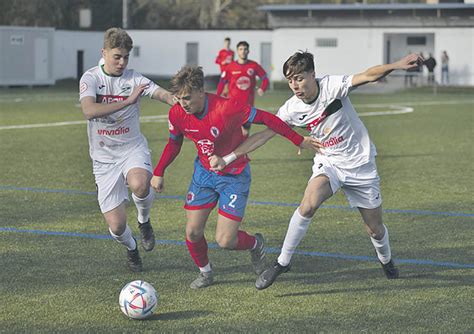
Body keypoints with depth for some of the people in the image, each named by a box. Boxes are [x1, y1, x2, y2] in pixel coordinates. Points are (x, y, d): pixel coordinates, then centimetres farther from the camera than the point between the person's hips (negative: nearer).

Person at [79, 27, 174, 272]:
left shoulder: (134, 79, -4)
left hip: (132, 149, 0)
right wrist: (128, 101, -31)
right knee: (116, 226, -4)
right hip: (104, 158, 0)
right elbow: (89, 111, -26)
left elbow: (161, 93, -20)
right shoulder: (91, 78, -7)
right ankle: (131, 248, 35)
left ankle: (144, 221, 0)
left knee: (139, 185, -36)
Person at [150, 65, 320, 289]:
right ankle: (205, 272, 28)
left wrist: (299, 141, -12)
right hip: (203, 172, 5)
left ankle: (255, 243, 25)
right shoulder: (177, 114, -14)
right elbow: (174, 143, 8)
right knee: (192, 232, -1)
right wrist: (159, 172, 5)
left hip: (234, 176, -5)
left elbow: (266, 119, -19)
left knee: (224, 241, -10)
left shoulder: (227, 108, -30)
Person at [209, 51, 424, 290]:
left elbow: (368, 76, -32)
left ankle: (386, 260, 42)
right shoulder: (292, 109, -12)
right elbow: (262, 136, -10)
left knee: (375, 228, 7)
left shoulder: (332, 86, -21)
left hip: (360, 164, -1)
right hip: (328, 163, 1)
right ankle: (282, 262, -13)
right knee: (308, 204, -28)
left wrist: (396, 65, -50)